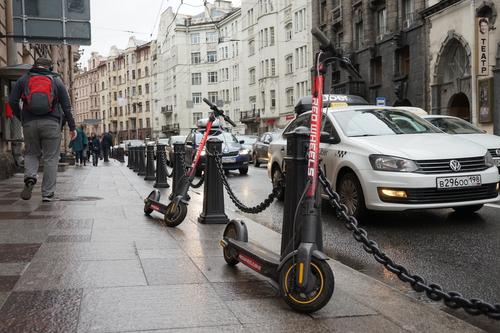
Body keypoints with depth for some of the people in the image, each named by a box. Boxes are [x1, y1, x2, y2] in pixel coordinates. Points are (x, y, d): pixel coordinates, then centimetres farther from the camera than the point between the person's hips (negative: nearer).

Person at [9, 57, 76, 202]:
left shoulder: (23, 79, 11)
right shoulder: (56, 80, 9)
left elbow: (12, 101, 5)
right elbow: (66, 106, 4)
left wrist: (21, 118, 18)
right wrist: (72, 127, 8)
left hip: (29, 123, 1)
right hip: (51, 124, -1)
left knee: (31, 154, 18)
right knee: (50, 158, 4)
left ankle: (30, 177, -9)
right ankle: (48, 194, 1)